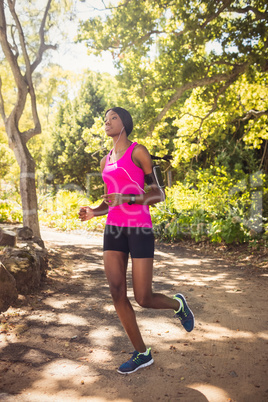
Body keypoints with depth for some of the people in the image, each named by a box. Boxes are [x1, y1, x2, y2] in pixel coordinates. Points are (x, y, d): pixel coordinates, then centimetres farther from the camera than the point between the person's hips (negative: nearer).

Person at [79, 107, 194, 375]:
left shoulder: (138, 152, -2)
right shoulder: (106, 162, 18)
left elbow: (158, 195, -5)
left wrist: (126, 199, -20)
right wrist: (93, 212, 0)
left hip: (140, 229, -6)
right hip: (114, 230, 6)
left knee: (143, 299, -4)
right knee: (117, 295, 1)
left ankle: (177, 304, 30)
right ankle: (142, 354, 19)